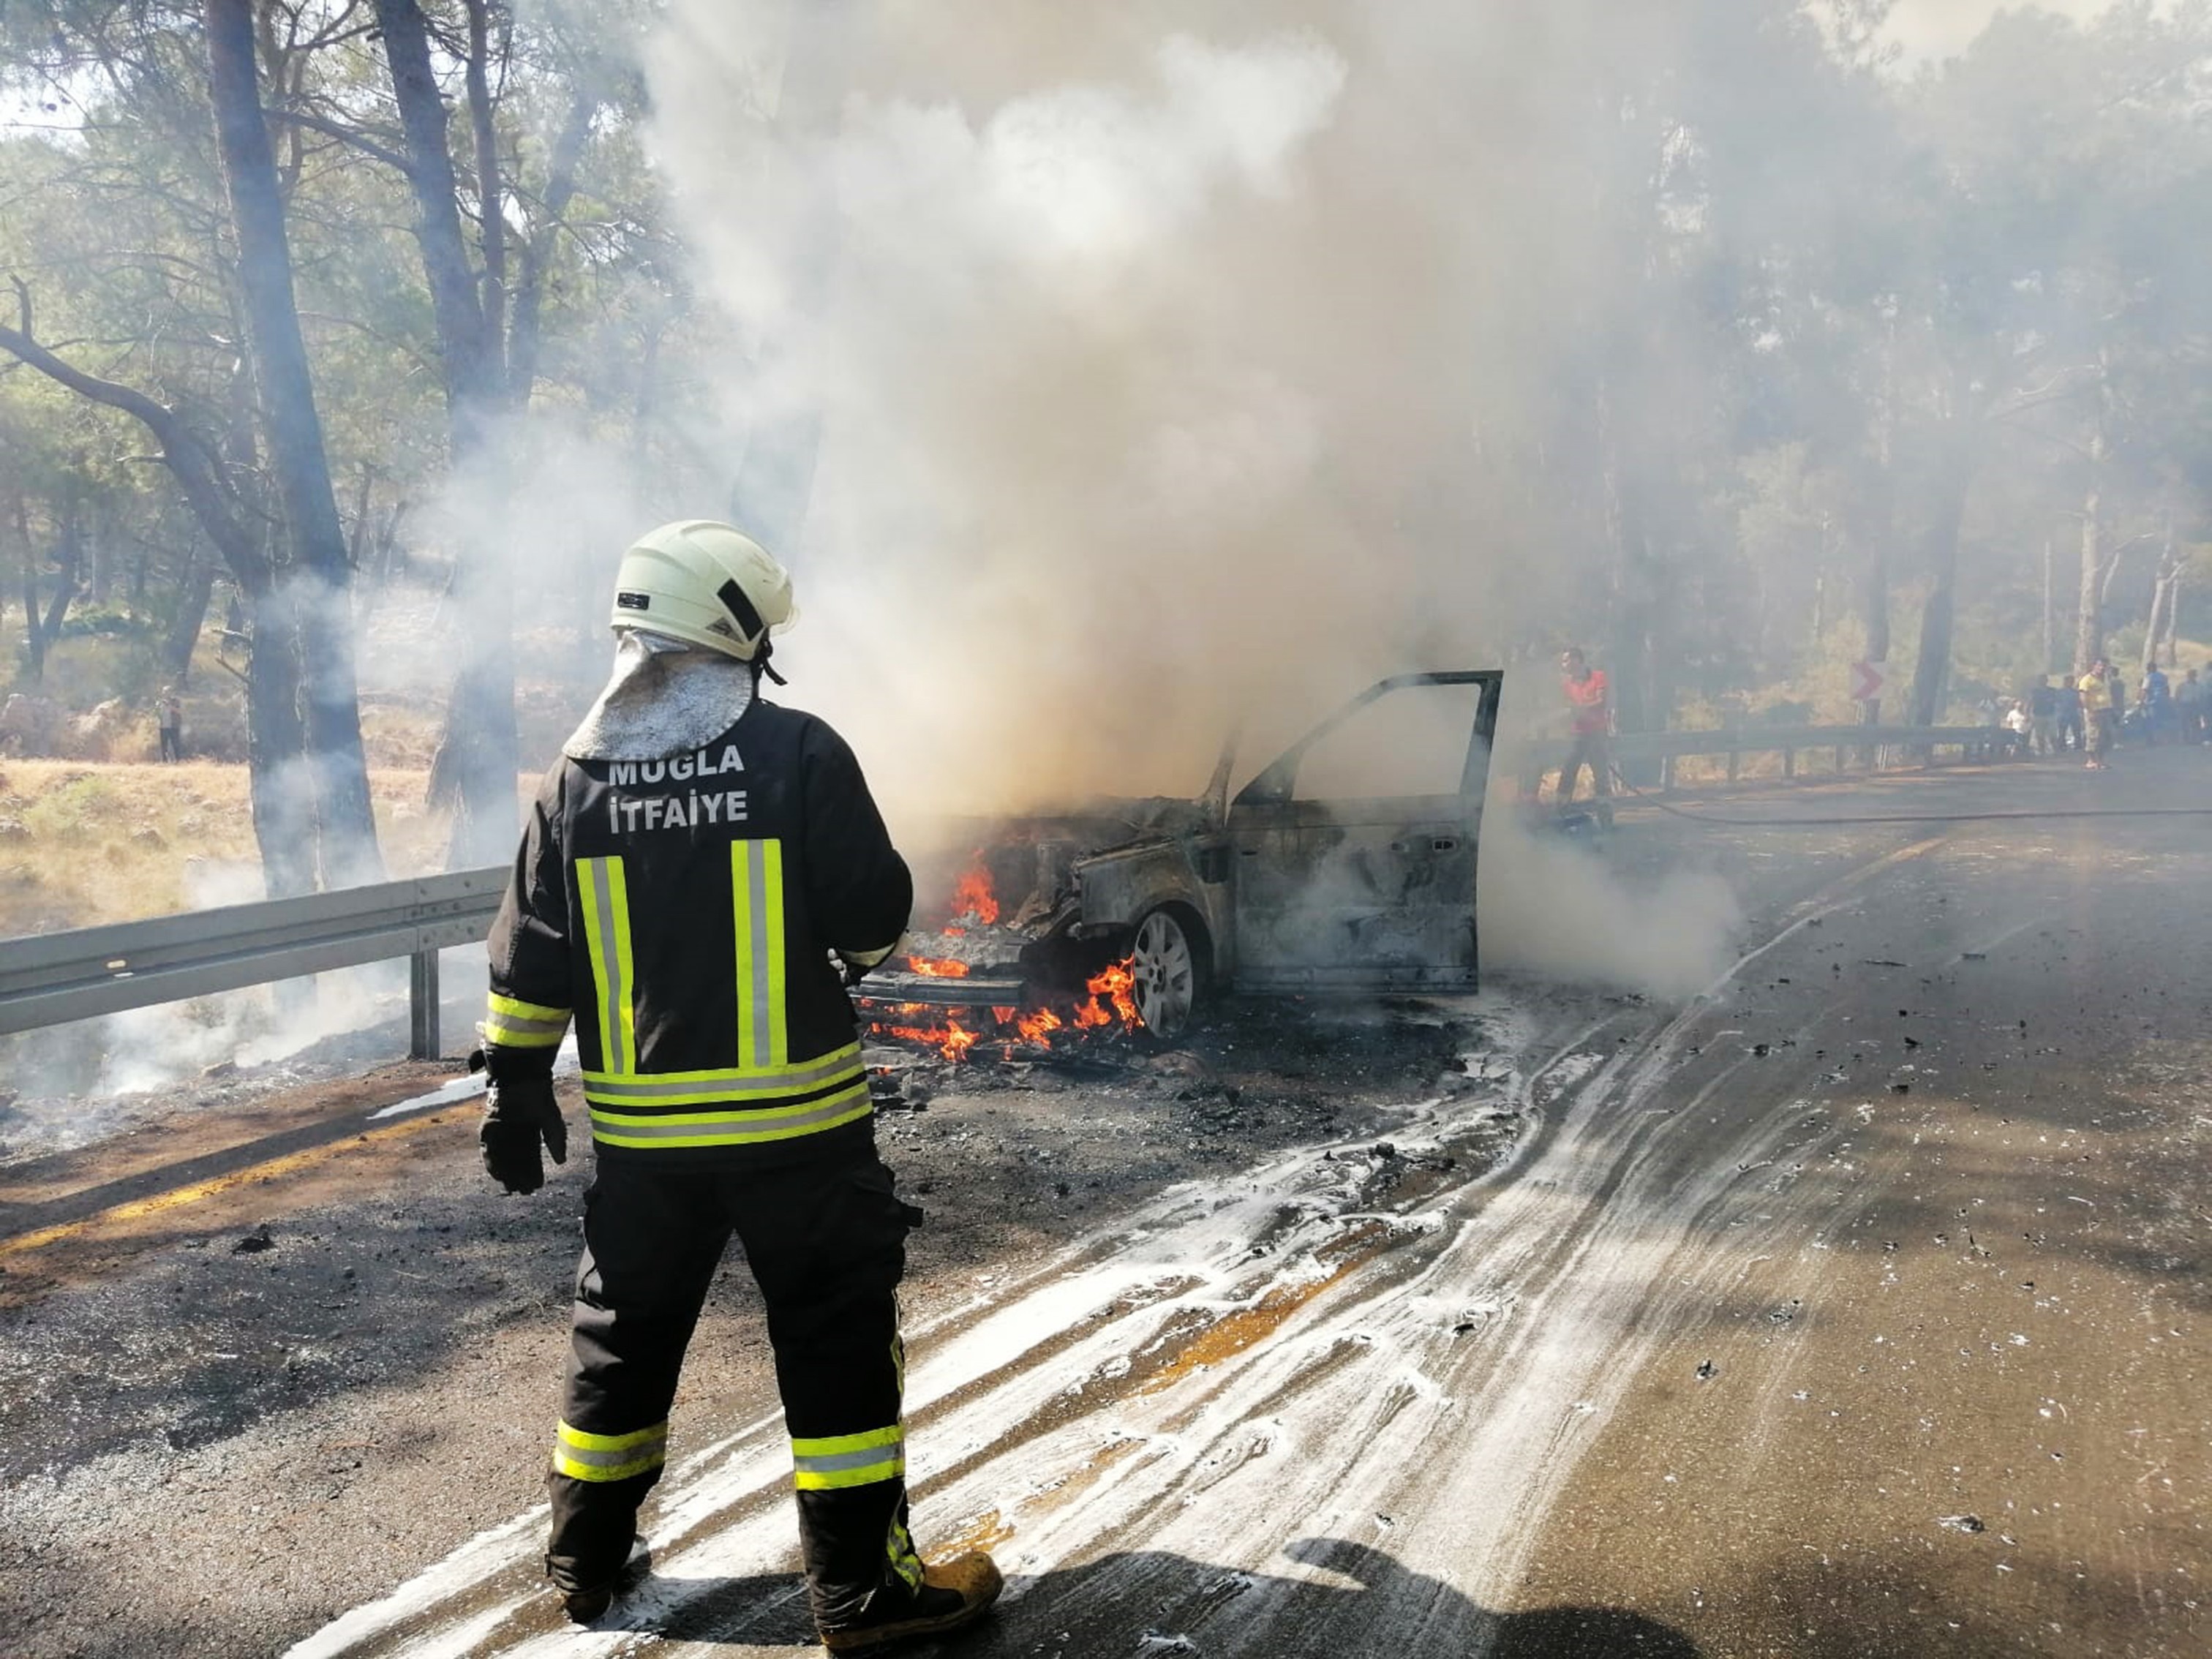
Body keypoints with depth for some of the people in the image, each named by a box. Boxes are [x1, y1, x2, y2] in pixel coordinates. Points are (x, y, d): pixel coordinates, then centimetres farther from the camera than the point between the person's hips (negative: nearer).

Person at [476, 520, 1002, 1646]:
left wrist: (515, 1091, 15)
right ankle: (862, 1588, 13)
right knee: (837, 1341, 7)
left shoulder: (579, 775, 1)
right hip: (796, 1116, -4)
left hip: (640, 1128, 4)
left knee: (625, 1338, 20)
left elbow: (528, 964, 4)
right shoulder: (798, 754, -11)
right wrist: (854, 943, 15)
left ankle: (588, 1562, 34)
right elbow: (876, 915, -8)